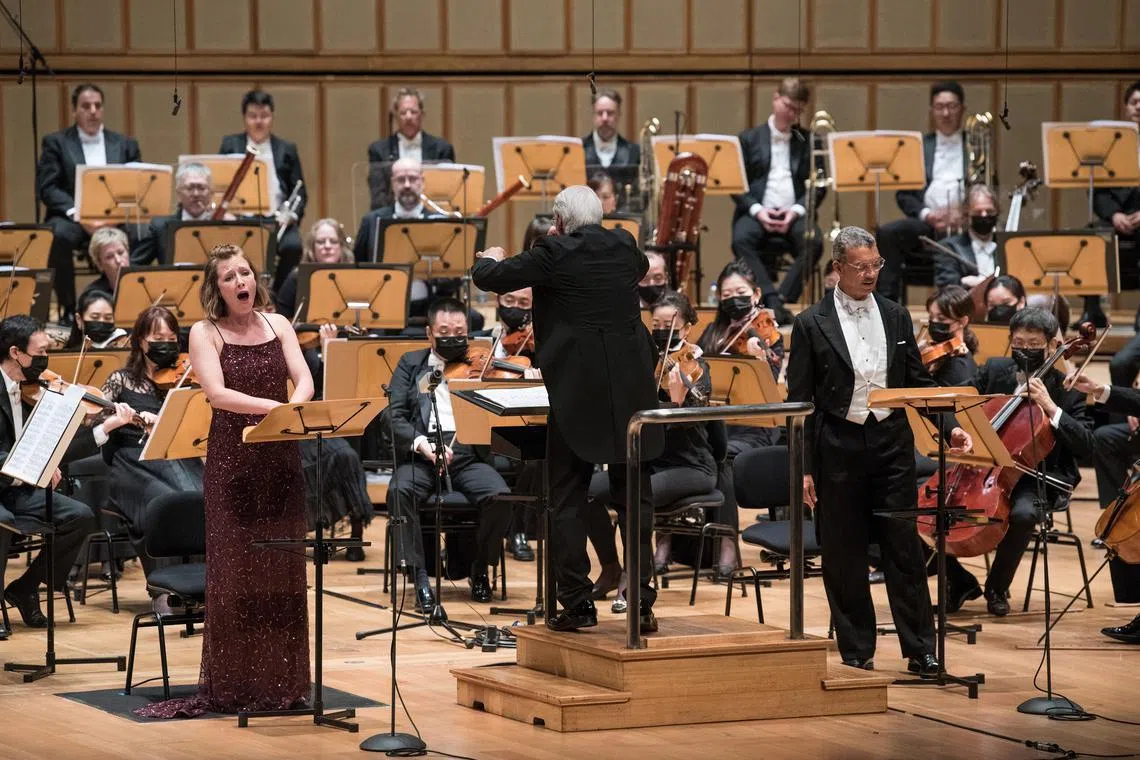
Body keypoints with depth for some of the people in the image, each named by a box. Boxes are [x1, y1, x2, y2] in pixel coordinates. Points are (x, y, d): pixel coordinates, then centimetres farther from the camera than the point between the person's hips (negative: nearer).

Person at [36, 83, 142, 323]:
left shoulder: (126, 145, 18)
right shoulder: (56, 143, 11)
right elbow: (46, 187, -1)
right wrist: (77, 213, -18)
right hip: (72, 218, -1)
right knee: (60, 234, -37)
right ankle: (67, 309, -22)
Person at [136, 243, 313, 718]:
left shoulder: (278, 325, 8)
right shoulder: (205, 334, -2)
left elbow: (304, 381, -2)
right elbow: (217, 393, -16)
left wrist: (295, 406, -24)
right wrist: (272, 406, -29)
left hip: (281, 460, 3)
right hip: (231, 462, -3)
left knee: (284, 571, 5)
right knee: (233, 571, -1)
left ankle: (283, 682, 12)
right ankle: (232, 686, 4)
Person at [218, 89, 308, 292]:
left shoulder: (287, 150, 15)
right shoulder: (230, 145, 14)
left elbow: (300, 192, 12)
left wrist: (290, 214, -9)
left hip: (276, 219, 1)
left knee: (292, 246, -31)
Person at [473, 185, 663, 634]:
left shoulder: (554, 254, -8)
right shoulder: (624, 247, 7)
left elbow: (488, 278, -4)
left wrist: (491, 258, 20)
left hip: (576, 389, -4)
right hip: (631, 390, 4)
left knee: (568, 500, 5)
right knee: (634, 497, 8)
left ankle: (577, 604, 3)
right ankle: (642, 603, 6)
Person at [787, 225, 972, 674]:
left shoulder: (896, 317, 8)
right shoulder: (812, 325, -2)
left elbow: (918, 382, 14)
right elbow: (799, 401, -2)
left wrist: (948, 426, -2)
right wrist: (803, 468, -6)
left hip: (892, 443, 2)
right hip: (839, 448, -2)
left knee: (904, 548, 2)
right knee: (844, 556, 4)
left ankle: (920, 650, 6)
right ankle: (856, 650, 14)